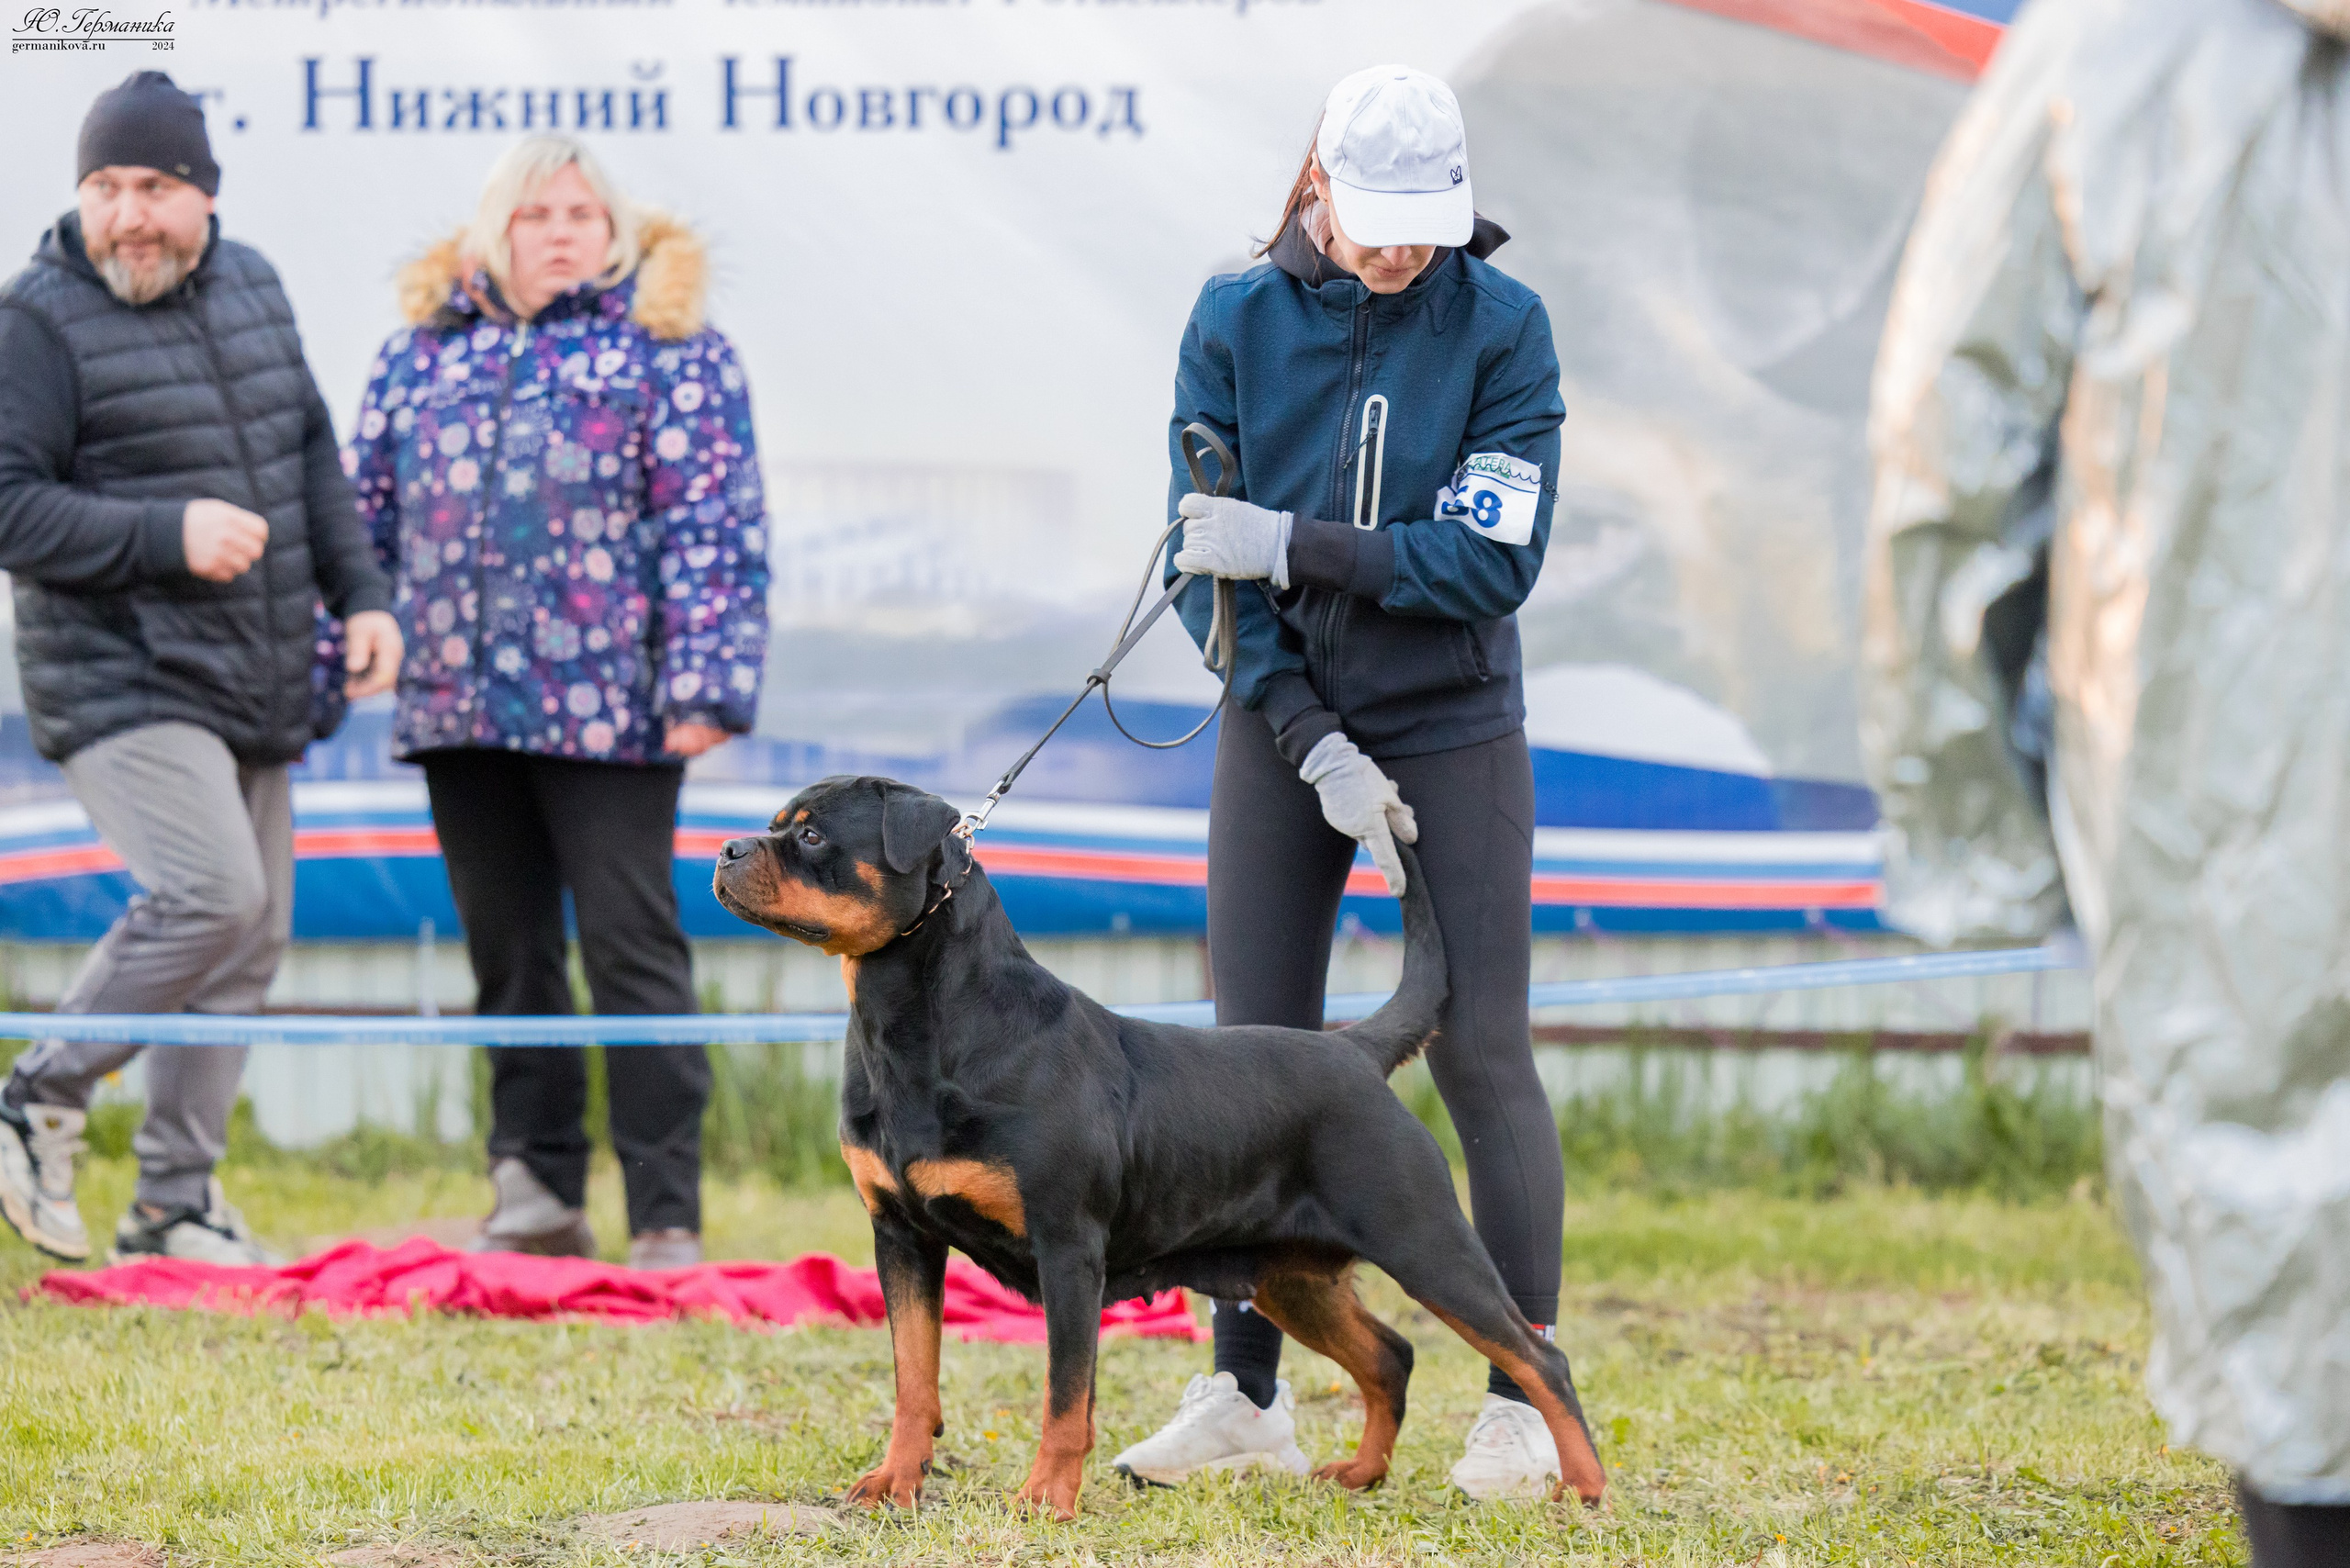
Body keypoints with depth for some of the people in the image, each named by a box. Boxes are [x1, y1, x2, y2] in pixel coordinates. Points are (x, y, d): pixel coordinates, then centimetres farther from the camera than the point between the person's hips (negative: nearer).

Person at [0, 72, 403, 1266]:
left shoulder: (250, 285, 10)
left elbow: (311, 452, 21)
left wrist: (360, 593, 12)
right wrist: (166, 536, -22)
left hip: (251, 688, 8)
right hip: (118, 682, -8)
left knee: (248, 942, 8)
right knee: (207, 892, -24)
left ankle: (174, 1208, 16)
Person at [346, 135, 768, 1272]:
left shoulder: (668, 349, 2)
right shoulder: (425, 350, 15)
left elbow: (715, 527, -4)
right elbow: (363, 514, 17)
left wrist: (705, 686, -13)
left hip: (607, 712, -4)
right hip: (457, 707, 4)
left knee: (632, 954, -5)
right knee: (508, 959, 10)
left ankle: (667, 1221, -2)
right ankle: (538, 1200, 18)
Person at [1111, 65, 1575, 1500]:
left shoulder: (1502, 327, -8)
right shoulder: (1235, 323, -3)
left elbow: (1492, 560, -15)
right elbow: (1210, 559, -4)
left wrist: (1292, 545, -20)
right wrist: (1311, 740, -13)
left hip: (1455, 732, -2)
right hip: (1284, 727, 2)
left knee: (1481, 1051, -6)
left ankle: (1526, 1399, -1)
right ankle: (1247, 1394, 9)